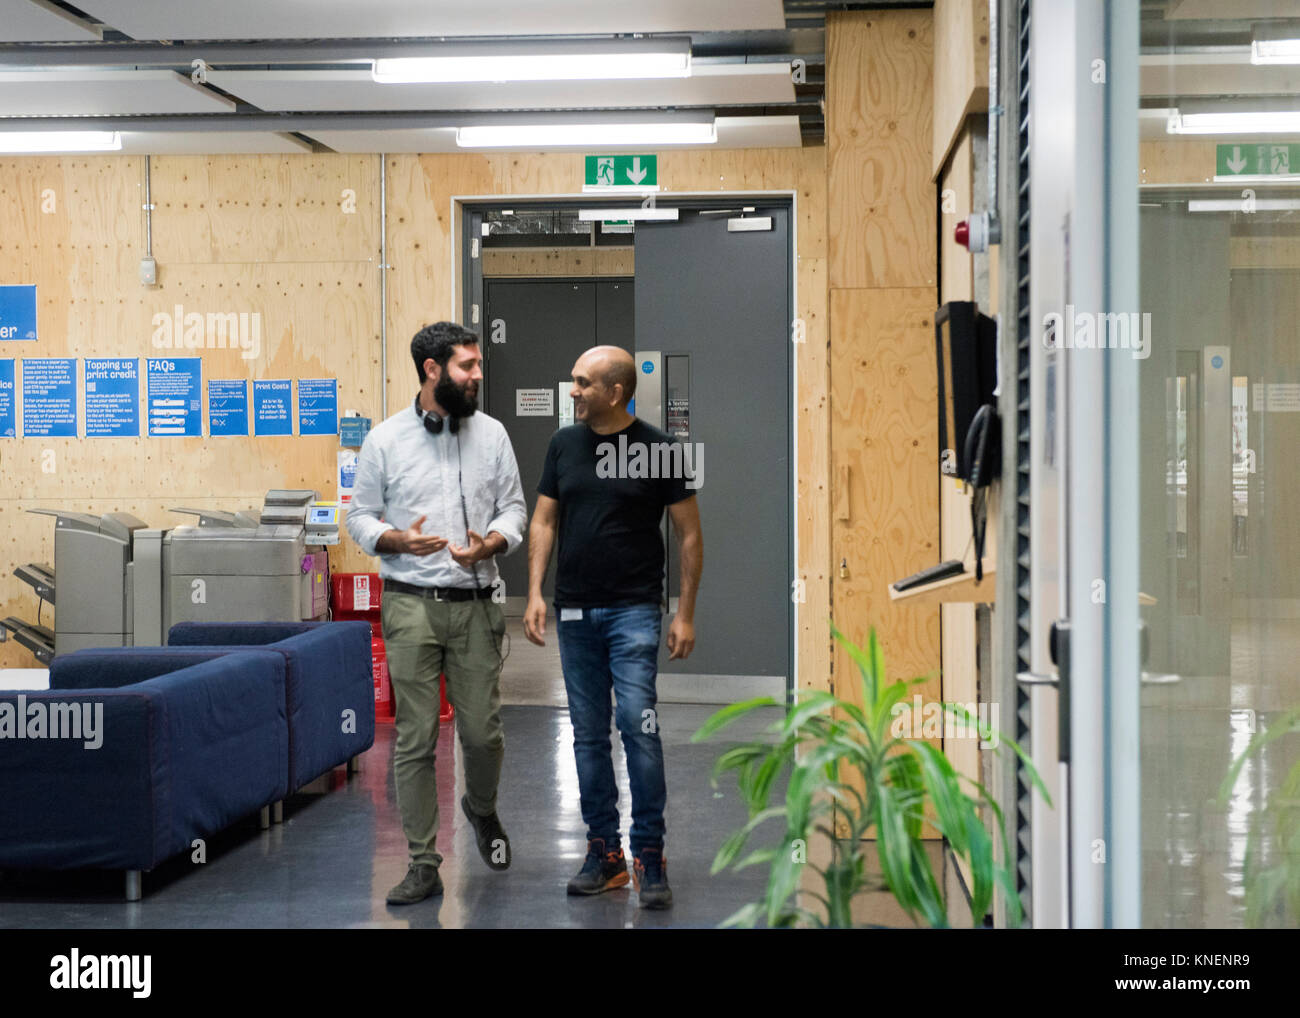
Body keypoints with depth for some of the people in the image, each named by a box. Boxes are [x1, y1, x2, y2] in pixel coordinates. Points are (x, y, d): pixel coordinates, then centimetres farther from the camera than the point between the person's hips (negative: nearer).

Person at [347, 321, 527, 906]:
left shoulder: (491, 435, 6)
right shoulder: (385, 440, 1)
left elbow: (514, 508, 9)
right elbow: (359, 517, 6)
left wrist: (490, 543, -12)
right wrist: (397, 539, -15)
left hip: (476, 605, 2)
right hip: (411, 606, -1)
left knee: (483, 733, 4)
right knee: (415, 739, -1)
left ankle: (482, 809, 37)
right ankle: (423, 864, 7)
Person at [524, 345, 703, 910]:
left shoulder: (658, 449, -5)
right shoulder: (564, 444, 7)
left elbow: (689, 533, -2)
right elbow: (544, 520, 11)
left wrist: (686, 613, -6)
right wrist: (535, 593, -1)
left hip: (634, 609, -5)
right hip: (575, 612, 5)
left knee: (638, 724, -14)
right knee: (588, 733, 8)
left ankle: (649, 854, -5)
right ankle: (604, 852, 16)